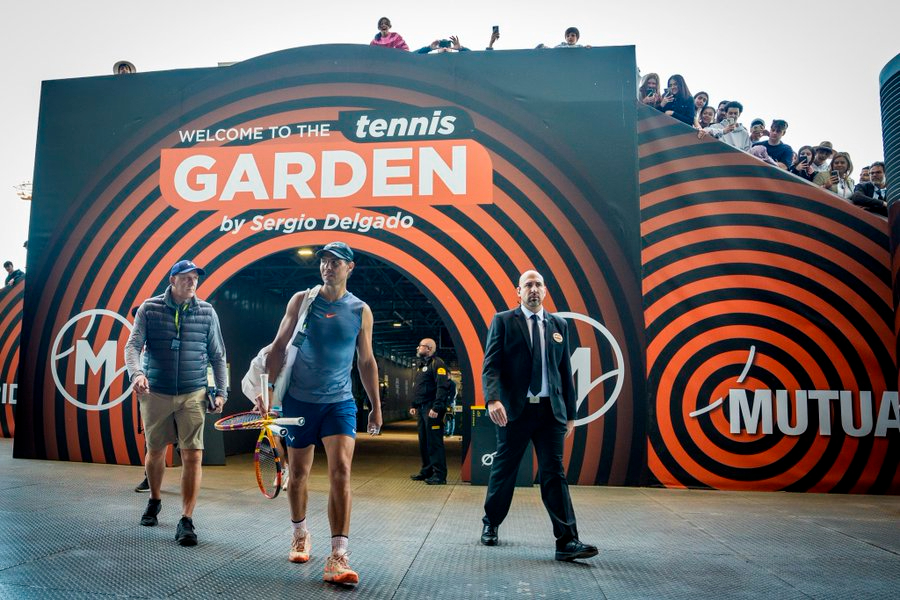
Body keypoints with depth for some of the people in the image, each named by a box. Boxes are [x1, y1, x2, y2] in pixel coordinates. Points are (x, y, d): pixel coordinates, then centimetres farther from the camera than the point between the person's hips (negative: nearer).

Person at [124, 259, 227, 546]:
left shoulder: (207, 312, 2)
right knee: (155, 452, 15)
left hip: (193, 394, -1)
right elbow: (133, 345, -6)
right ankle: (154, 501, 41)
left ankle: (186, 521, -2)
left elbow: (217, 356, 7)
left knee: (193, 456, -9)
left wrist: (221, 391, 2)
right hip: (155, 393, 1)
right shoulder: (149, 309, 1)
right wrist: (136, 373, -26)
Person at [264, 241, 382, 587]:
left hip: (340, 402, 0)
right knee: (298, 473, 12)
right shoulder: (301, 300, 0)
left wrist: (376, 406, 10)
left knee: (340, 471, -13)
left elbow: (366, 361, 9)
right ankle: (300, 535, 36)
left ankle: (337, 558, -11)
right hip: (298, 400, 1)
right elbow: (279, 346, 3)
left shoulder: (361, 311, 1)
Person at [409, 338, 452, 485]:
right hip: (421, 409, 9)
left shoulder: (437, 364, -10)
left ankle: (439, 474, -4)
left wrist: (436, 408, -24)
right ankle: (427, 471, 22)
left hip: (432, 409, -9)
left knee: (434, 442, -8)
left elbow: (443, 387, -19)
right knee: (423, 442, 13)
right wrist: (414, 406, 19)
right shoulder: (420, 365, 20)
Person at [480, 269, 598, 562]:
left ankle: (567, 541, -2)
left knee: (554, 473, -2)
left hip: (551, 410, 2)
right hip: (514, 409, -2)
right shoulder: (503, 321, 2)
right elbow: (491, 365, -6)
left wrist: (570, 413, 12)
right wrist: (493, 399, -22)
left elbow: (565, 372, 13)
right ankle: (491, 525, 30)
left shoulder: (559, 325, 12)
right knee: (503, 470, 10)